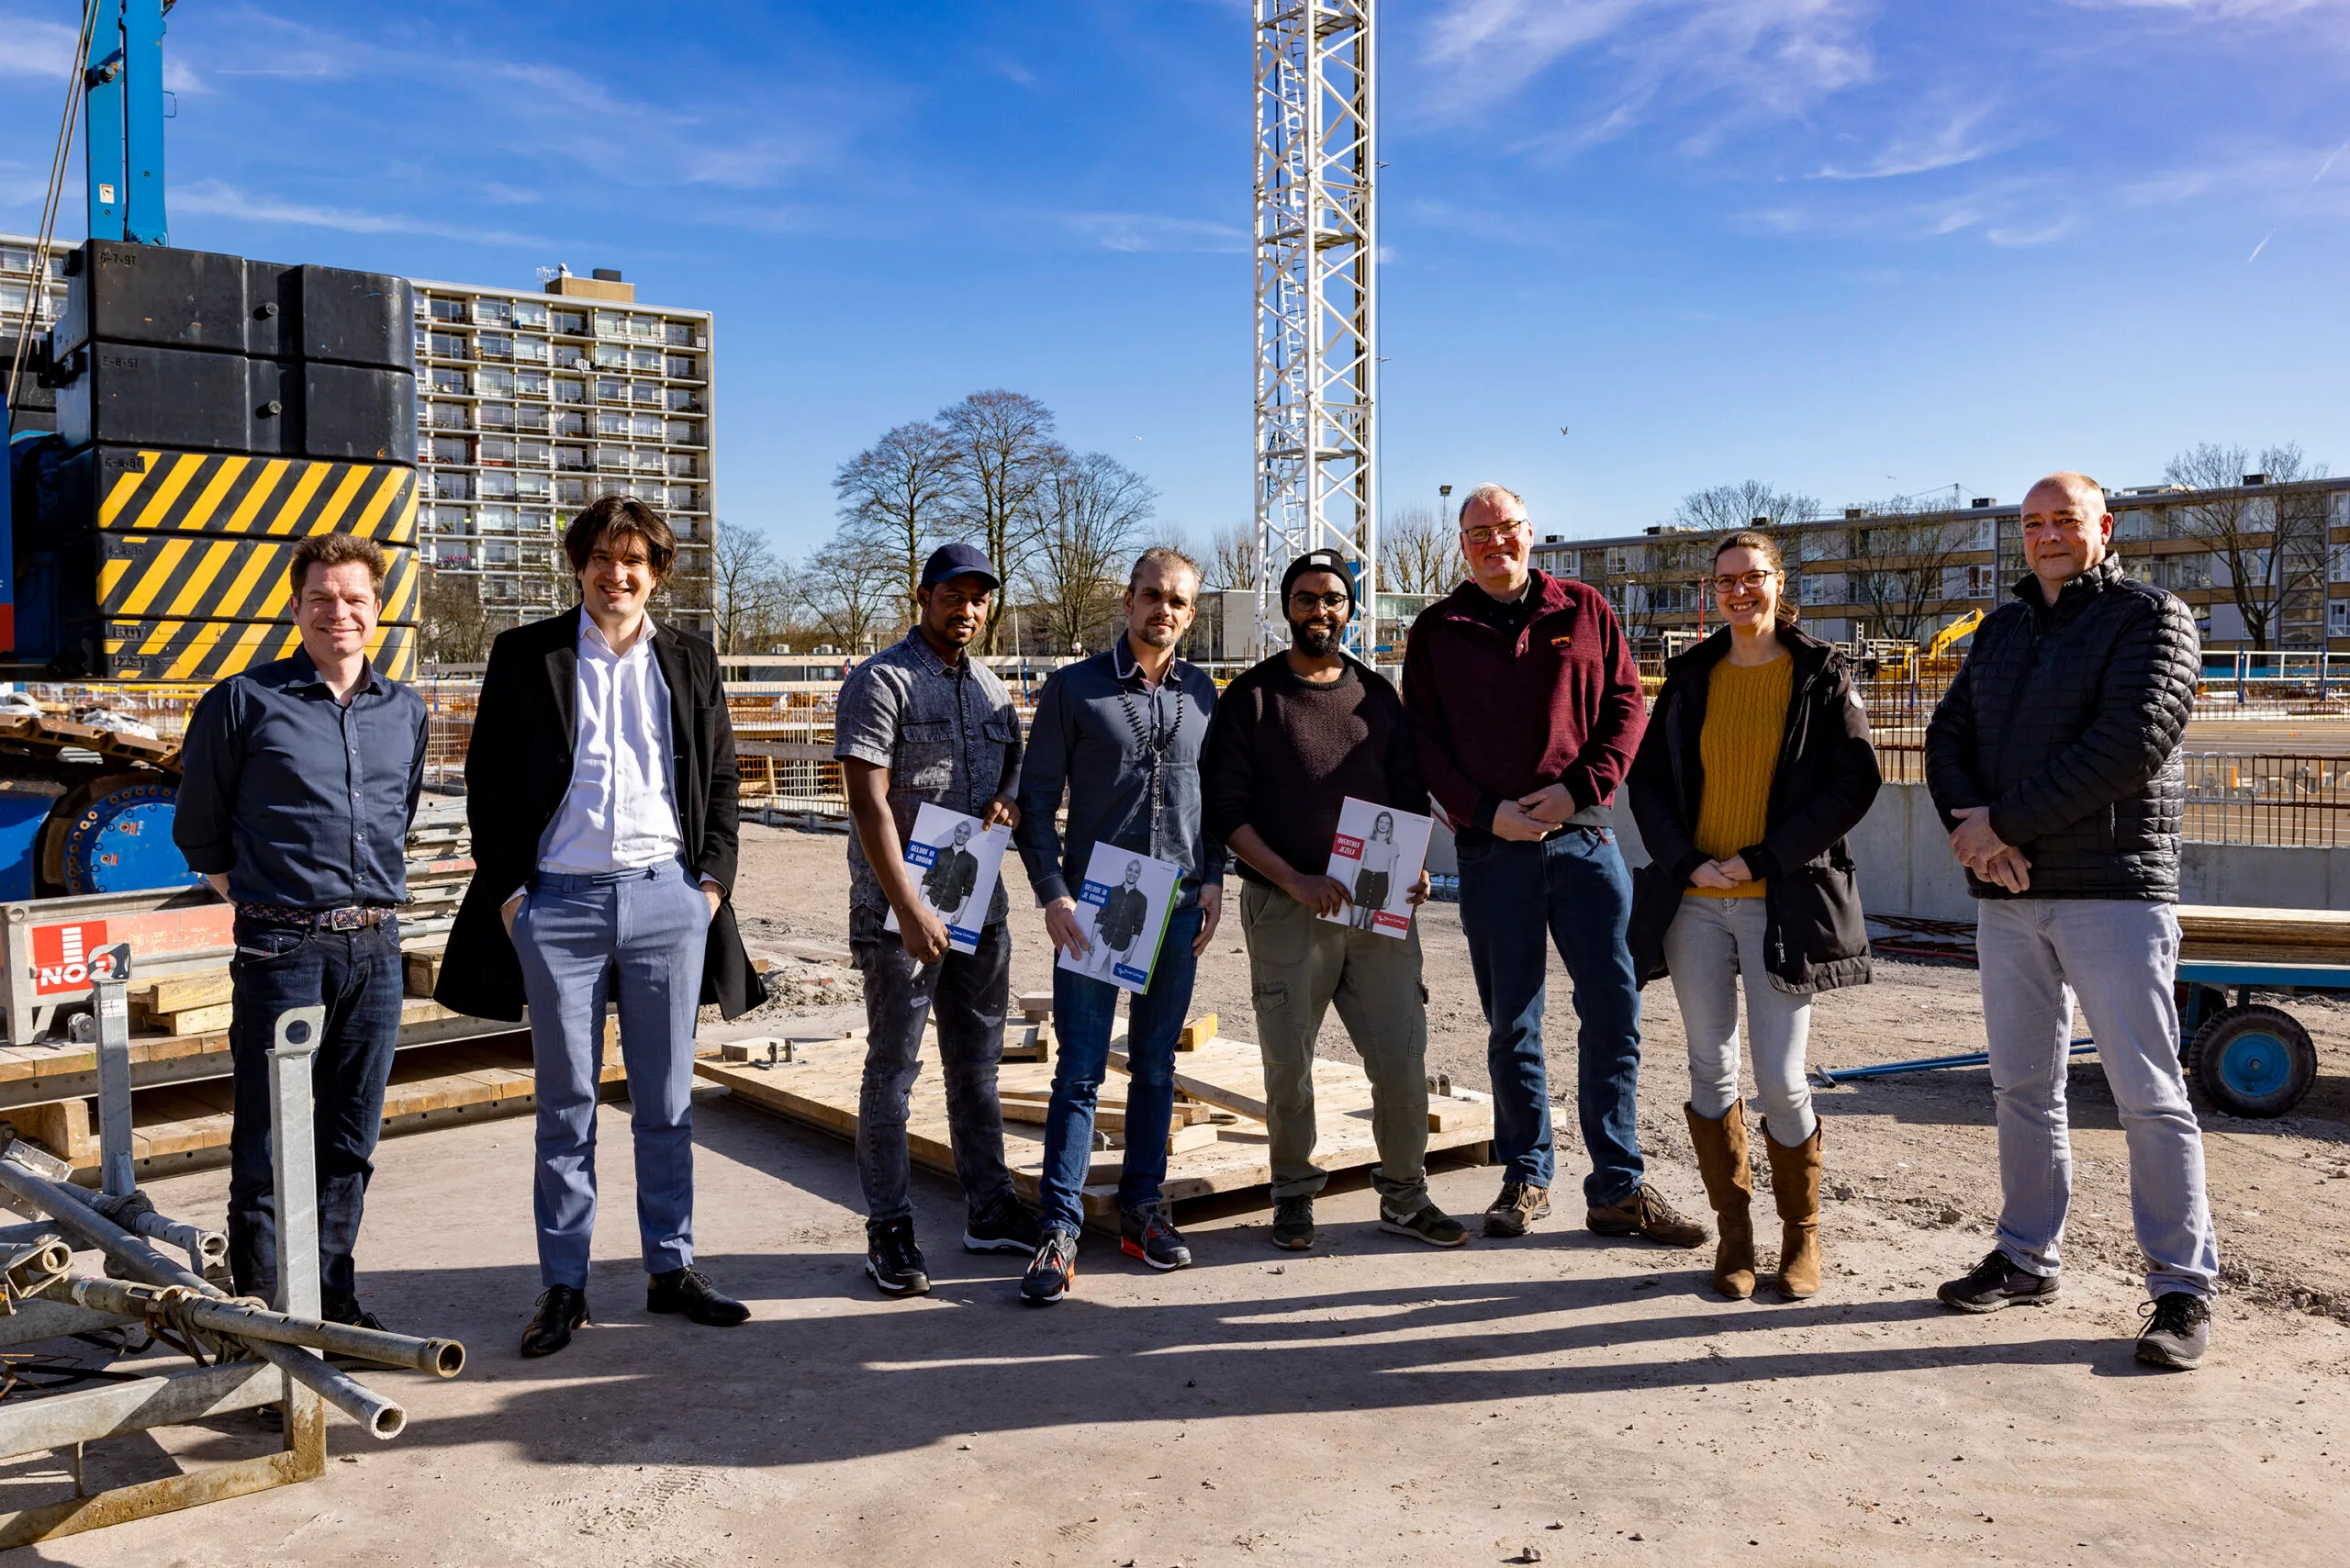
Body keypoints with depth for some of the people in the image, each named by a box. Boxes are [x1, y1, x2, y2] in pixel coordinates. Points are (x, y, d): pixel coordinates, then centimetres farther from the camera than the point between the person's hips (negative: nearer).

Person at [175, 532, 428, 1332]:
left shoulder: (405, 711, 10)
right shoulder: (244, 702, -3)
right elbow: (200, 832, 6)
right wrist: (266, 903, 7)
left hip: (376, 947, 4)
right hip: (281, 950, -4)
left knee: (351, 1141, 12)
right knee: (268, 1145, 2)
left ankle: (332, 1298, 24)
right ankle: (265, 1310, 14)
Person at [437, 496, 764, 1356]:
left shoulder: (690, 659, 10)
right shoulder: (526, 655, 4)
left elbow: (720, 777, 14)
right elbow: (488, 779, 4)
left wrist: (713, 877, 3)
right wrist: (508, 890, -3)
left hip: (667, 898, 2)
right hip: (559, 900, -1)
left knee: (667, 1100, 9)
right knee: (566, 1106, 6)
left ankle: (671, 1267, 20)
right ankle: (563, 1284, 16)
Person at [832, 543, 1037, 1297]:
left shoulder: (992, 688, 13)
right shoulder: (881, 681, -8)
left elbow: (1012, 768, 24)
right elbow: (868, 802, -15)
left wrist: (1009, 799, -2)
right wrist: (911, 908, -21)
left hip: (980, 905, 7)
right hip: (899, 909, -7)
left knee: (977, 1063, 14)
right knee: (894, 1066, 1)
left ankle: (988, 1209, 24)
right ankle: (890, 1230, 10)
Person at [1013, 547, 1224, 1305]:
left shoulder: (1201, 692, 9)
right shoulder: (1074, 687, -1)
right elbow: (1037, 798, -2)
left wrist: (1212, 877, 5)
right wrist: (1052, 894, -10)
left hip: (1178, 908, 4)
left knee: (1156, 1069, 12)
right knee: (1080, 1071, -4)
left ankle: (1142, 1208, 23)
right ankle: (1059, 1229, 1)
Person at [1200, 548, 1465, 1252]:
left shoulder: (1377, 694, 14)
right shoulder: (1251, 696, 2)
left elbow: (1410, 795, 17)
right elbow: (1226, 811, -3)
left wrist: (1412, 868, -2)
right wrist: (1296, 880, -13)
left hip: (1380, 904, 3)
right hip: (1285, 907, -2)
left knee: (1402, 1056, 1)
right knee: (1289, 1065, 5)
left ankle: (1405, 1197, 17)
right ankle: (1295, 1194, 22)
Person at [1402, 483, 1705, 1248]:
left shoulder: (1584, 609, 9)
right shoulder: (1438, 630, 8)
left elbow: (1626, 705, 6)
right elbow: (1423, 739, 4)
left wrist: (1579, 788, -9)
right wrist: (1484, 811, -9)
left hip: (1583, 835, 0)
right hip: (1492, 846, 0)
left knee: (1614, 1005, -1)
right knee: (1511, 1020, 7)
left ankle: (1617, 1186, 10)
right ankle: (1526, 1176, 20)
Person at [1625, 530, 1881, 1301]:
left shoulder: (1822, 675, 1)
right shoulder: (1690, 677, 10)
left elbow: (1856, 782, -5)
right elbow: (1647, 780, 10)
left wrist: (1764, 858, -11)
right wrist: (1686, 860, -5)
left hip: (1782, 903, -3)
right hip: (1695, 903, 3)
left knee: (1781, 1077, -4)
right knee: (1711, 1070, 6)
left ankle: (1802, 1234, 17)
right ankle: (1733, 1234, 19)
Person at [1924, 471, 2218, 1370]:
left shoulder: (2151, 616, -2)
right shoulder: (1999, 631, 17)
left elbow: (2130, 742, -15)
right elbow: (1948, 735, 11)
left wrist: (2007, 822, -15)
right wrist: (1968, 824, -9)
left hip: (2114, 890, -6)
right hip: (2007, 893, 6)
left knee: (2149, 1094, -3)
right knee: (2022, 1086, 11)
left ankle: (2183, 1288, 7)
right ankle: (2027, 1259, 23)